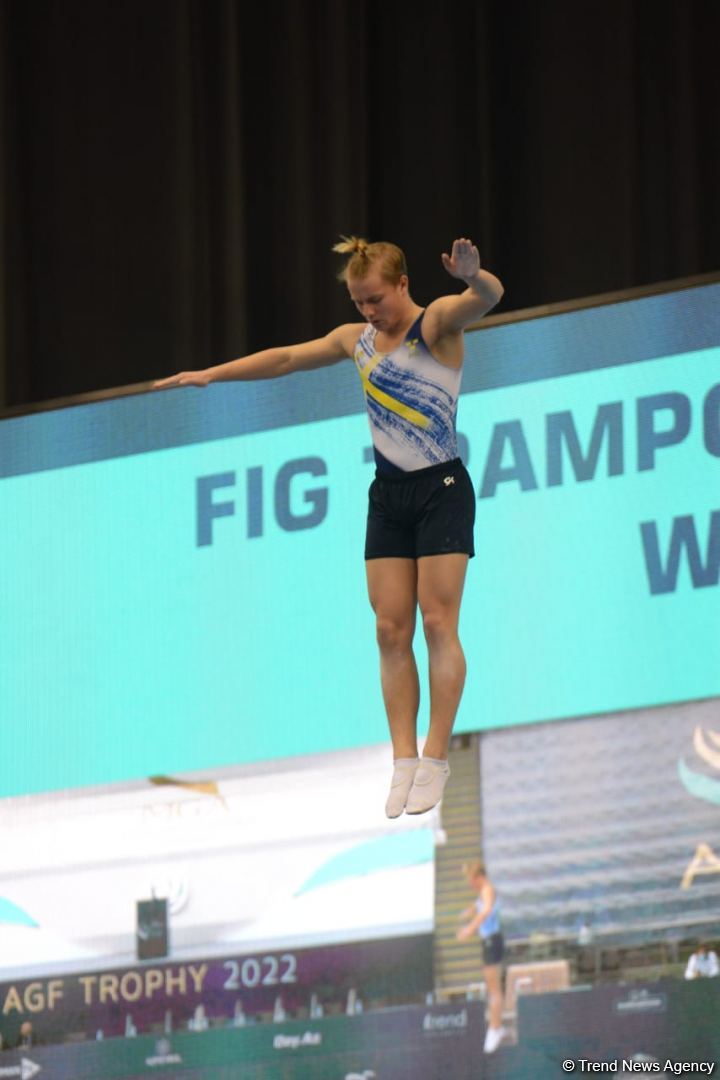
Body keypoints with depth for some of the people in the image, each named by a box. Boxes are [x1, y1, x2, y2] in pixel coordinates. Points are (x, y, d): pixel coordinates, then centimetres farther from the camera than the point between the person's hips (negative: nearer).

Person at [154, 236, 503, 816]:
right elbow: (287, 358, 23)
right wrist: (215, 373, 23)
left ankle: (436, 758, -7)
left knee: (438, 623, -9)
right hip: (389, 495, 6)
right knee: (391, 631, -2)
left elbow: (488, 296, -27)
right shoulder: (357, 339, 12)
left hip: (442, 490, -6)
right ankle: (404, 761, -3)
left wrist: (472, 274, -50)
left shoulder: (438, 323, -7)